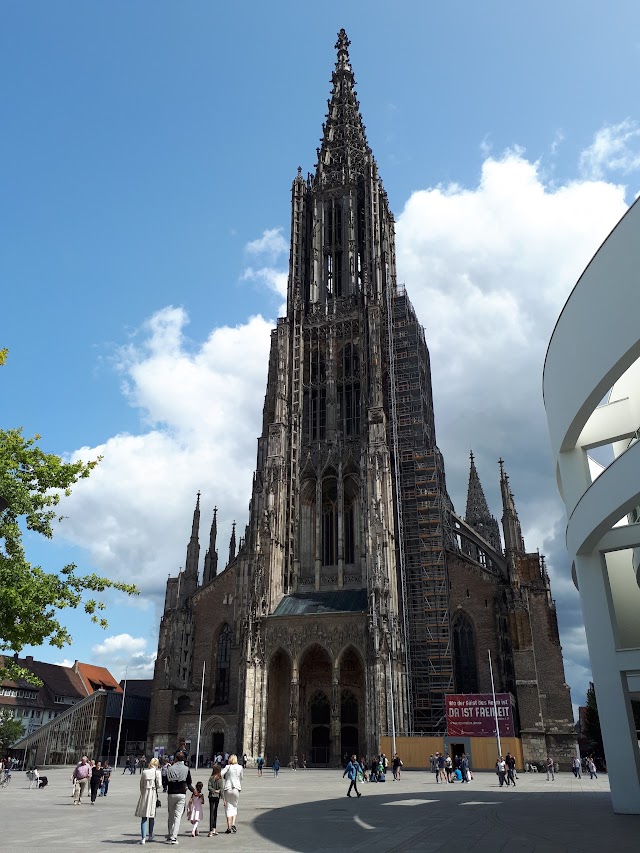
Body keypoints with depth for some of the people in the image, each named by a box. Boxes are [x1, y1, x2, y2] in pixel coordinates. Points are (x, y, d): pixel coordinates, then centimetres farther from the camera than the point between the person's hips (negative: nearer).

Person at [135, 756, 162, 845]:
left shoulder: (144, 772, 4)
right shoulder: (157, 772, -5)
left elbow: (141, 785, 7)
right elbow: (159, 785, -8)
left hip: (144, 794, 1)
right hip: (153, 794, -1)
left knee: (144, 817, 2)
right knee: (152, 815, 15)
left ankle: (143, 838, -7)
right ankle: (150, 836, 27)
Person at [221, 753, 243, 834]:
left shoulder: (228, 767, -5)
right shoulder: (240, 767, 2)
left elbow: (220, 774, -17)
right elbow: (241, 778, 11)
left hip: (228, 789, -2)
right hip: (236, 788, 2)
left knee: (228, 808, 6)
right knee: (234, 806, 17)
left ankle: (229, 828, 6)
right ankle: (233, 824, 1)